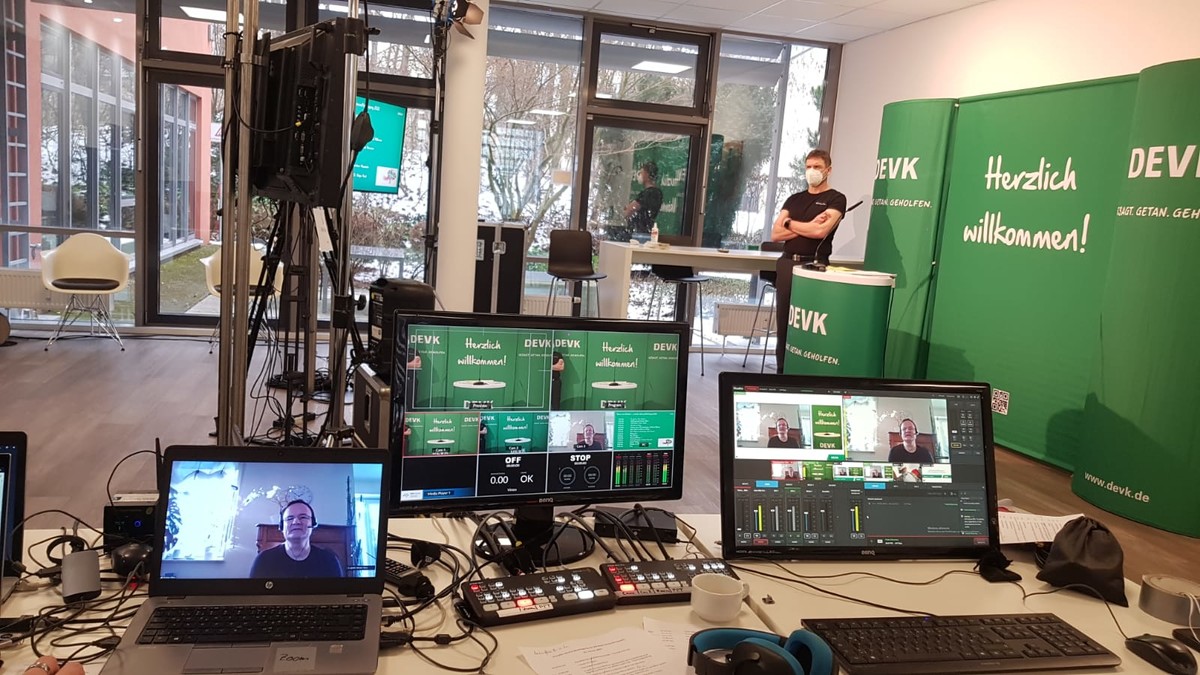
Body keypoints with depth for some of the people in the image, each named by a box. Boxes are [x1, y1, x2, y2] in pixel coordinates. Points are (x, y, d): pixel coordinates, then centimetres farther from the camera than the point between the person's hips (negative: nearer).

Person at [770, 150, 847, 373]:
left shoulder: (836, 199, 0)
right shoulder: (794, 199, 15)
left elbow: (821, 231, -16)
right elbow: (775, 234, 4)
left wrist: (789, 223, -2)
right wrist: (808, 226, -8)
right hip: (786, 264, 5)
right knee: (783, 322, 6)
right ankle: (781, 371, 14)